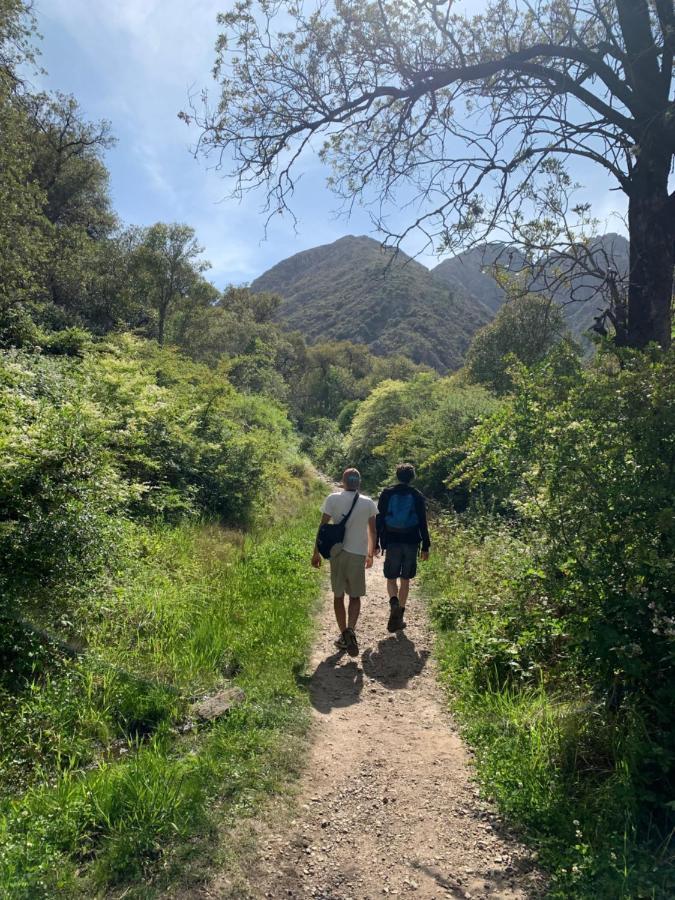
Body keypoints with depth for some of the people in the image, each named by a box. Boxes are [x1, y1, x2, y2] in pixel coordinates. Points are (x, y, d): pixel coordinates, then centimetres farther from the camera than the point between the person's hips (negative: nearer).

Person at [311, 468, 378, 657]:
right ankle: (350, 630, -12)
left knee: (338, 595, 13)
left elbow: (323, 527, -4)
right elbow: (373, 531, 6)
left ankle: (344, 636, 16)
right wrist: (371, 554, 20)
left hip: (337, 552, 0)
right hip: (358, 554, 0)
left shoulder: (333, 499, -4)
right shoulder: (368, 503, 0)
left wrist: (316, 553, 4)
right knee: (355, 596, 10)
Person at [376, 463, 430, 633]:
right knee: (405, 580, 11)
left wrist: (376, 543, 6)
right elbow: (423, 523, 0)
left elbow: (379, 520, 0)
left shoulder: (386, 494, -1)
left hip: (392, 542, -1)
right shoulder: (417, 496, 0)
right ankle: (398, 618, 15)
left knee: (391, 578, 10)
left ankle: (394, 601, -20)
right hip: (411, 543, 1)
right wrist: (426, 546, 6)